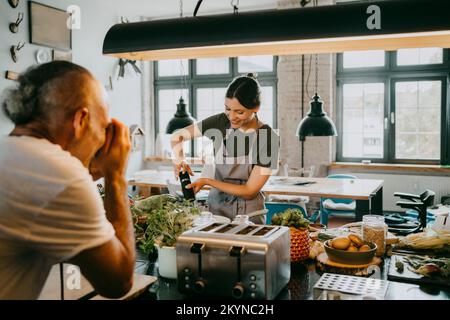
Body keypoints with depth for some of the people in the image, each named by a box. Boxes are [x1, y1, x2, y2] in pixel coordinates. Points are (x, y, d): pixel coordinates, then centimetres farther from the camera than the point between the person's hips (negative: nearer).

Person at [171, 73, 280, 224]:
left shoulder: (268, 138, -14)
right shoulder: (220, 122, -5)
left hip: (248, 214, -2)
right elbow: (177, 136, 7)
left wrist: (207, 181, -15)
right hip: (216, 207, 2)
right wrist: (178, 158, -14)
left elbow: (249, 191, -12)